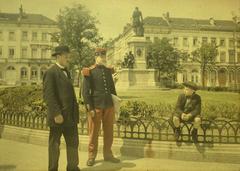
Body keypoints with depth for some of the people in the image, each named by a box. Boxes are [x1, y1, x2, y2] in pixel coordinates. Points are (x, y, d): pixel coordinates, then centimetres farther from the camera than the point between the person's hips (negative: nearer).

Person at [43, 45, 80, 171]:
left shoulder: (66, 72, 16)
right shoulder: (51, 72, -10)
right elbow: (48, 95, -18)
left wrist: (75, 111, 14)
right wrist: (56, 114, -22)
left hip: (70, 116, 8)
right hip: (58, 116, -8)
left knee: (73, 142, 12)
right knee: (54, 144, 7)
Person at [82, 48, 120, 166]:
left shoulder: (108, 71, 11)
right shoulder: (89, 72, -5)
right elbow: (85, 91, -9)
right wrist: (90, 108, -14)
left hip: (109, 106, 5)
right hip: (96, 106, -5)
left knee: (109, 132, 12)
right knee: (94, 132, 6)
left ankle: (108, 154, 27)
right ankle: (91, 156, 20)